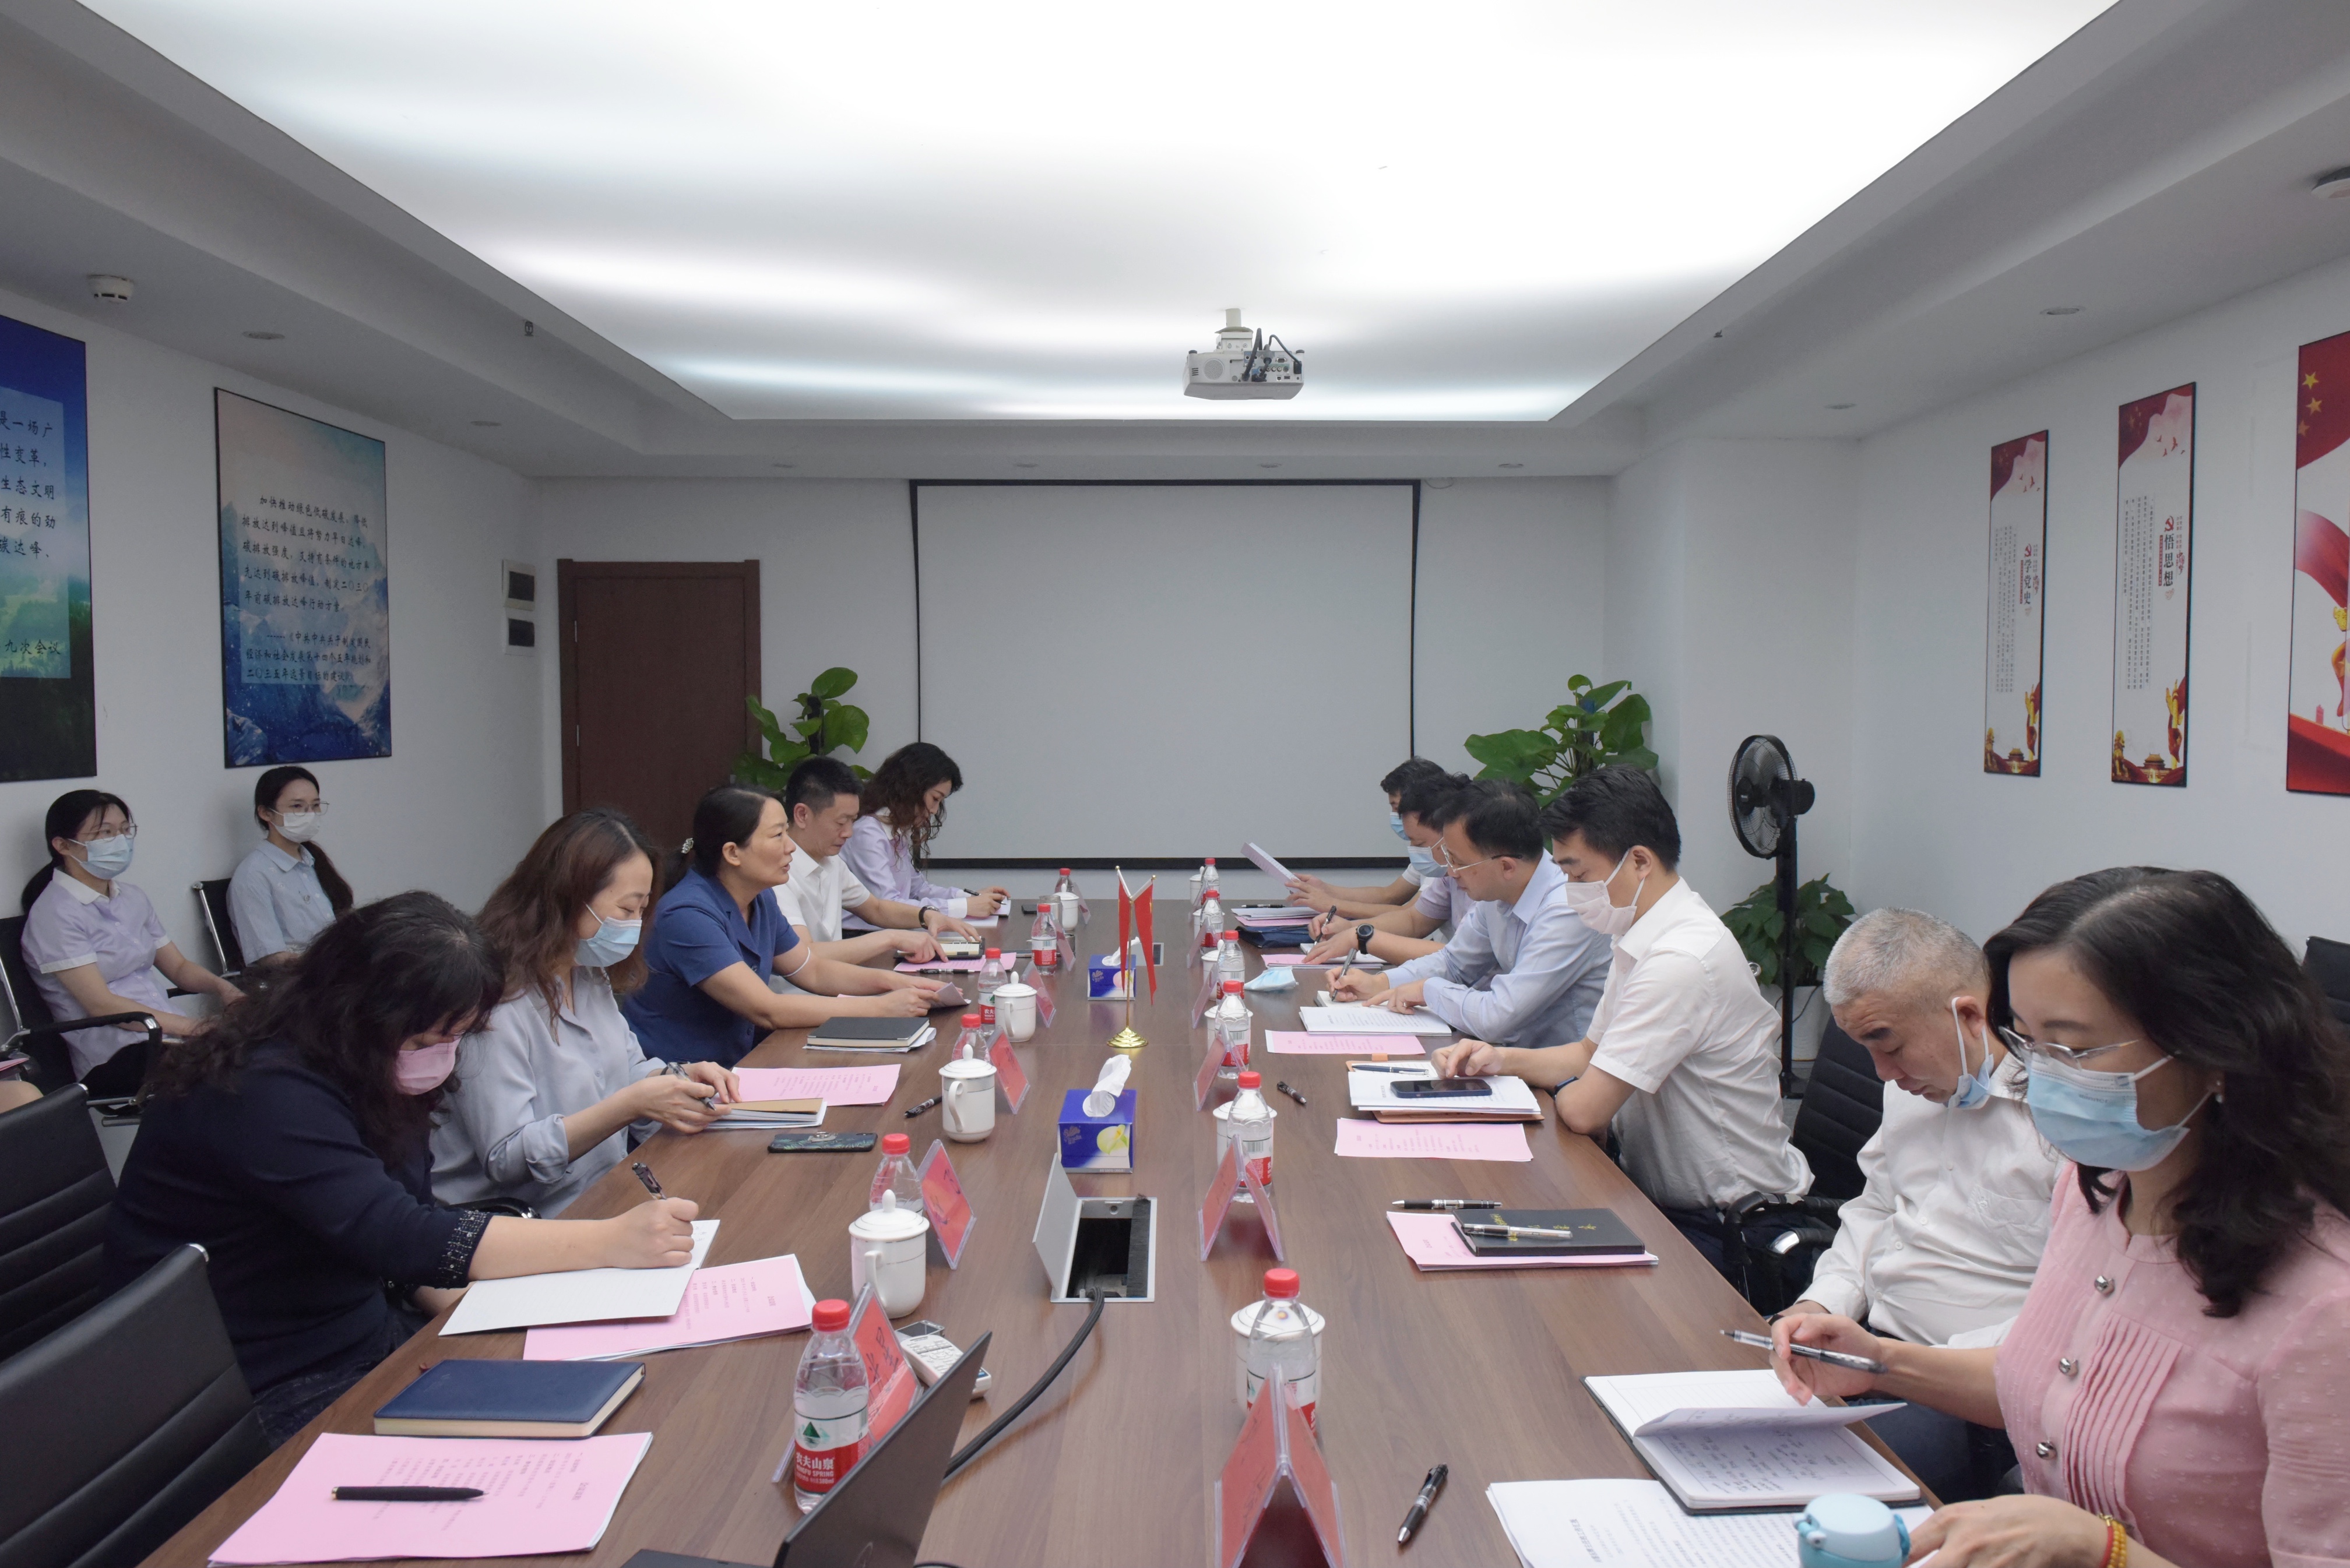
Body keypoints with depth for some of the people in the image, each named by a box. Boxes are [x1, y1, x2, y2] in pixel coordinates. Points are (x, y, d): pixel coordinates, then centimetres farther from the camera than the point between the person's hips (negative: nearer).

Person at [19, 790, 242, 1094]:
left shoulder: (132, 898, 18)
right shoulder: (55, 913, -5)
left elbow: (178, 967, 20)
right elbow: (100, 1004, -12)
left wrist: (221, 987, -4)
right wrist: (190, 1026, -20)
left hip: (172, 1038, 7)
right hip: (114, 1060, -7)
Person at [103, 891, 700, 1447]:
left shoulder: (363, 1076, 2)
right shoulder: (265, 1098, -26)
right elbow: (400, 1238, -35)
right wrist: (610, 1241, -37)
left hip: (366, 1330, 8)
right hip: (280, 1390, -8)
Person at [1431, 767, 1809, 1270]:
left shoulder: (1682, 960, -26)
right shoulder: (1642, 937, 5)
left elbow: (1585, 1110, -25)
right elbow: (1593, 1053, 19)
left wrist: (1563, 1093, -3)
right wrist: (1501, 1059, 4)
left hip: (1721, 1233, -8)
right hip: (1662, 1196, 9)